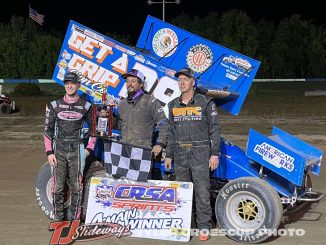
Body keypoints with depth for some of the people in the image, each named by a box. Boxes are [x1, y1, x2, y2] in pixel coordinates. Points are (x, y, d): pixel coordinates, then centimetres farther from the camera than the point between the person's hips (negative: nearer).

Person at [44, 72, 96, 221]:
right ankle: (58, 219, 11)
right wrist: (49, 152, -2)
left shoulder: (86, 106, 4)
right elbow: (48, 129, 6)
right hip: (58, 150, 1)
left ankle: (74, 219, 10)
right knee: (58, 186, 1)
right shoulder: (55, 105, 5)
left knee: (76, 187, 0)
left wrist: (89, 148, 4)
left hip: (77, 151, -1)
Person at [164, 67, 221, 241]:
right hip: (180, 154, 5)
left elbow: (214, 129, -3)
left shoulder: (206, 103, -3)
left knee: (202, 192, -3)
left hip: (200, 154, -4)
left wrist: (215, 154, -8)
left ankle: (204, 227, 5)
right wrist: (168, 155, 13)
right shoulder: (173, 105, 11)